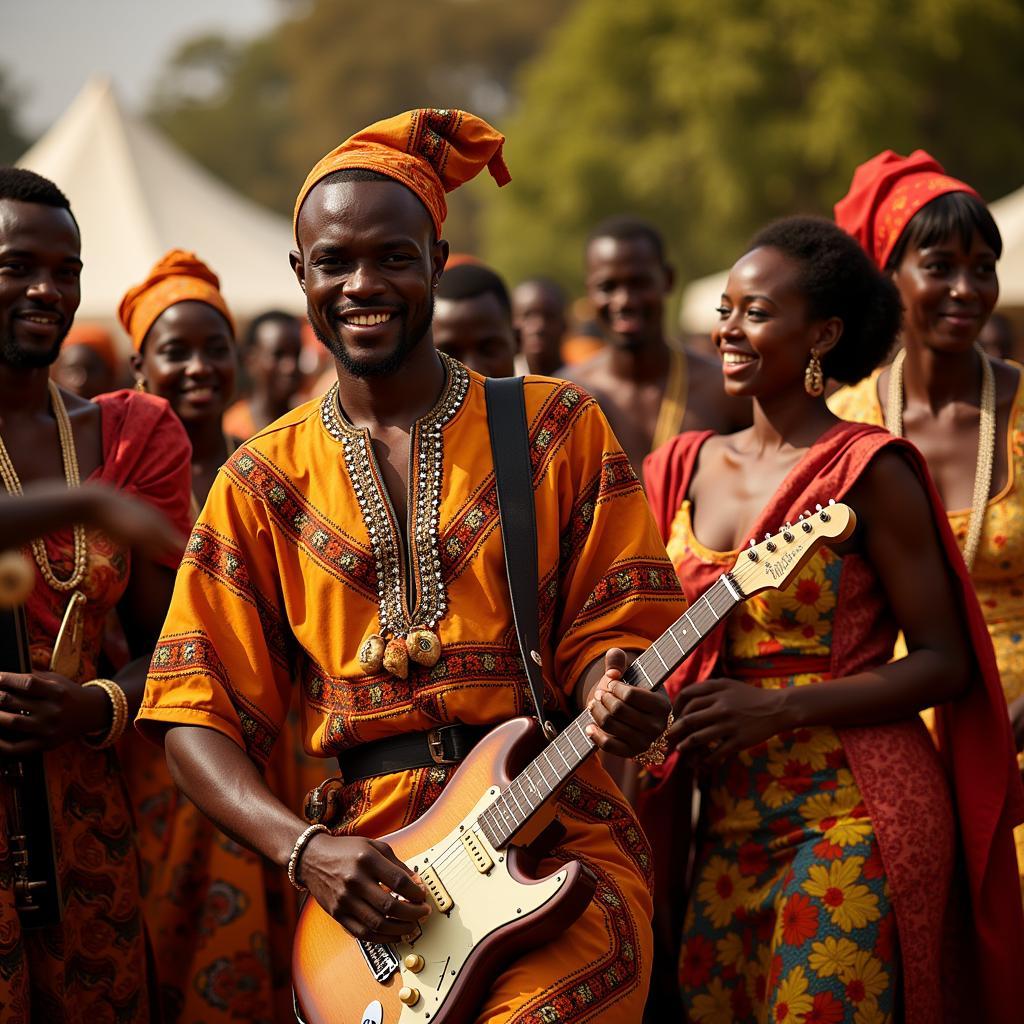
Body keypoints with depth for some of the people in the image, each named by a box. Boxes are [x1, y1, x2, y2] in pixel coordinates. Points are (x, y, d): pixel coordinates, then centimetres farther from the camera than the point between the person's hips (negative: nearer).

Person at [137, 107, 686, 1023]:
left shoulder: (556, 429, 7)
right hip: (366, 868, 2)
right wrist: (304, 849, -8)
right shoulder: (265, 482, 10)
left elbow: (609, 630, 8)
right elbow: (199, 715, 8)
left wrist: (613, 692, -16)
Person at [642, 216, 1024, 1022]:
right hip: (728, 824, 6)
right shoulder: (686, 469, 10)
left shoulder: (867, 471, -8)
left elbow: (946, 664, -9)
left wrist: (778, 708, -17)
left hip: (851, 819, -6)